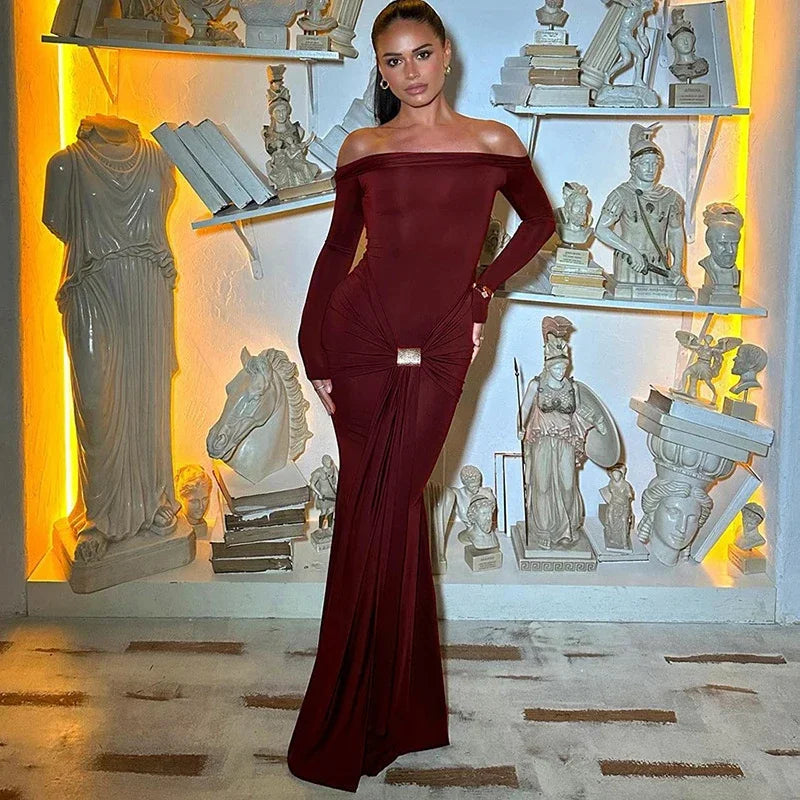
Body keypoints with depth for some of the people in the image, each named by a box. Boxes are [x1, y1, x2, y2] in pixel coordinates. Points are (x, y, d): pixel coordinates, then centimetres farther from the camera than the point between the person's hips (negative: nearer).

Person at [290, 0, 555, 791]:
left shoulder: (493, 143, 6)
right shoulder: (362, 148, 7)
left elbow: (539, 221, 20)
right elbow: (337, 248, 8)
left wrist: (484, 286, 9)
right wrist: (313, 354, 1)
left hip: (439, 351, -1)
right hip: (360, 339, 1)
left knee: (390, 513, 1)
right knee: (369, 512, 5)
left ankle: (392, 715, 22)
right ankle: (358, 716, 22)